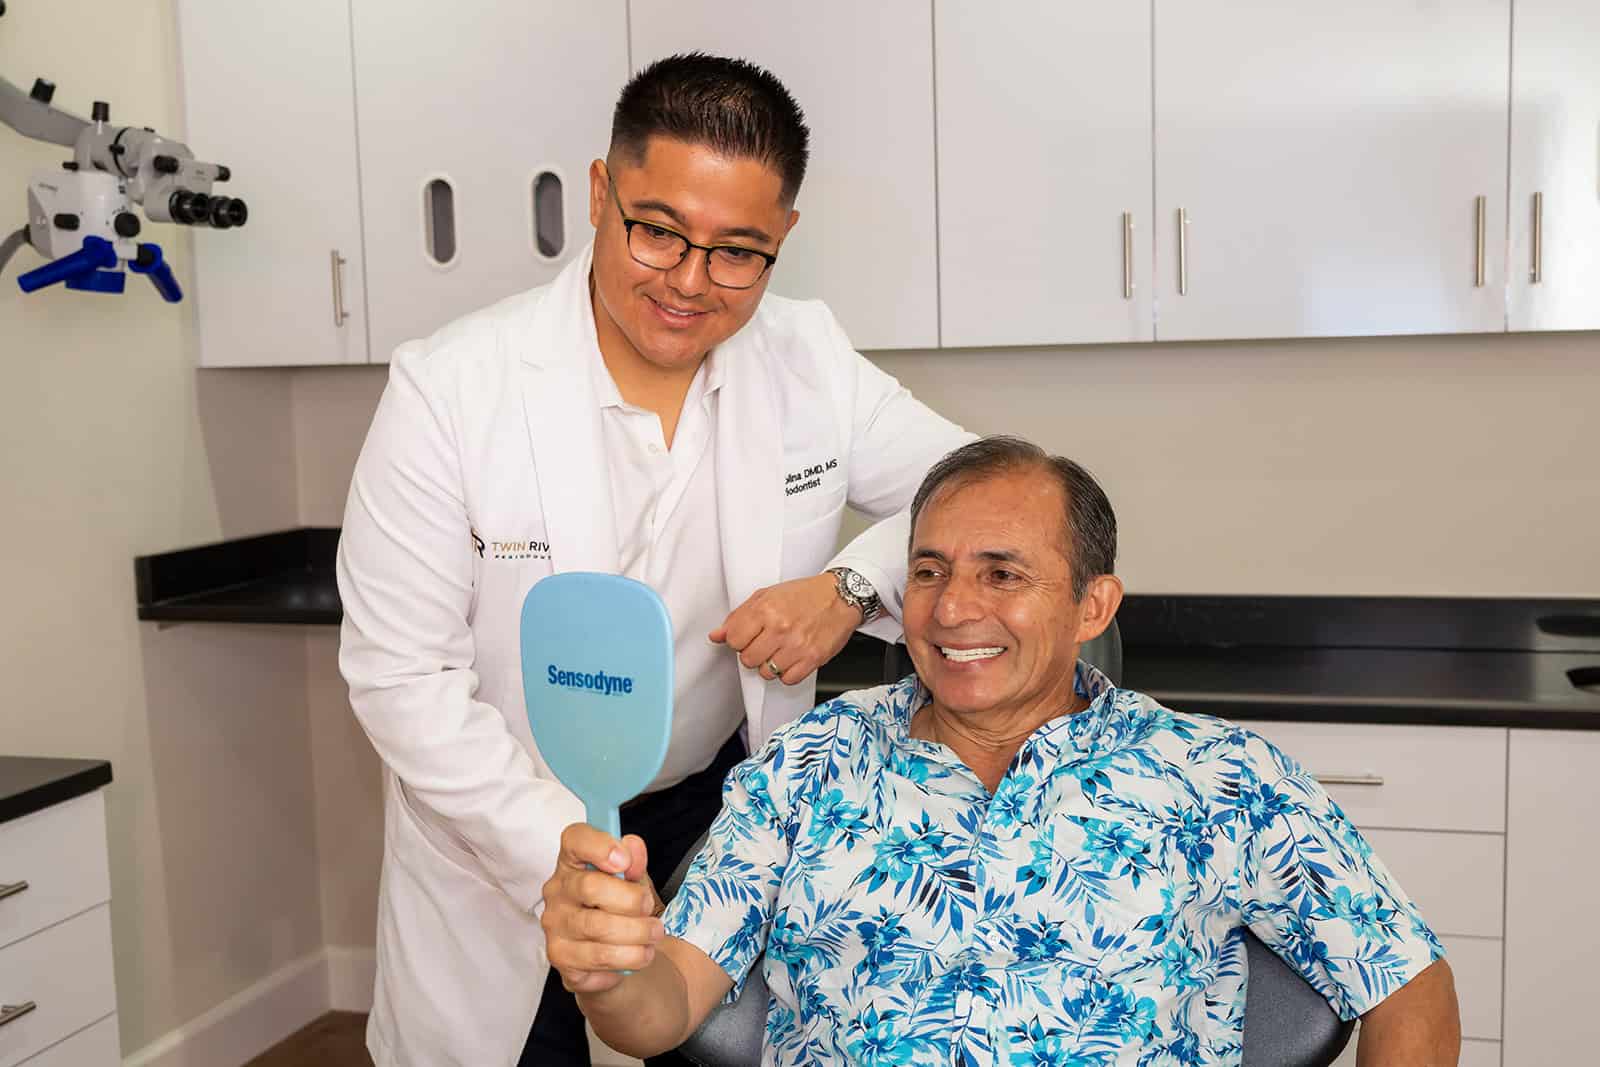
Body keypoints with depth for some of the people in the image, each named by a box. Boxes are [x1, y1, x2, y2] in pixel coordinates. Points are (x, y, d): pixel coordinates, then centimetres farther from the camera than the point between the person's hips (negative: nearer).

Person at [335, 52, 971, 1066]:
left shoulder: (809, 358, -10)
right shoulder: (448, 389, -19)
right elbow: (401, 677, -18)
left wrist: (853, 586, -19)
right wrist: (574, 868, -24)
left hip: (722, 807, 3)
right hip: (506, 839, -2)